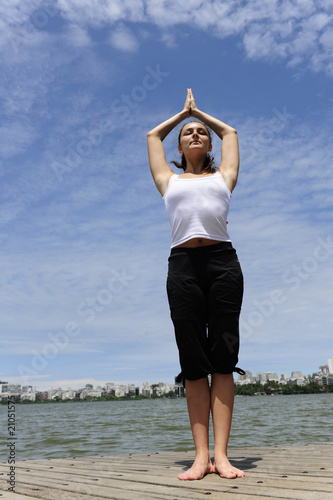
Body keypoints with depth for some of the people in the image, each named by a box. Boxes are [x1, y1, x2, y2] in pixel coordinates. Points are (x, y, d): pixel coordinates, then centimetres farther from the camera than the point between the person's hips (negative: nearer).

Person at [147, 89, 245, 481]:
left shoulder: (222, 176, 21)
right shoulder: (169, 180, 21)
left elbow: (230, 132, 36)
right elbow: (153, 135, 36)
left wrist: (198, 111, 48)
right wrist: (183, 112, 47)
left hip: (223, 262, 0)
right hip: (183, 265, 0)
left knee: (223, 359, -4)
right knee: (193, 363, -2)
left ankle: (221, 454, 0)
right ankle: (201, 456, 3)